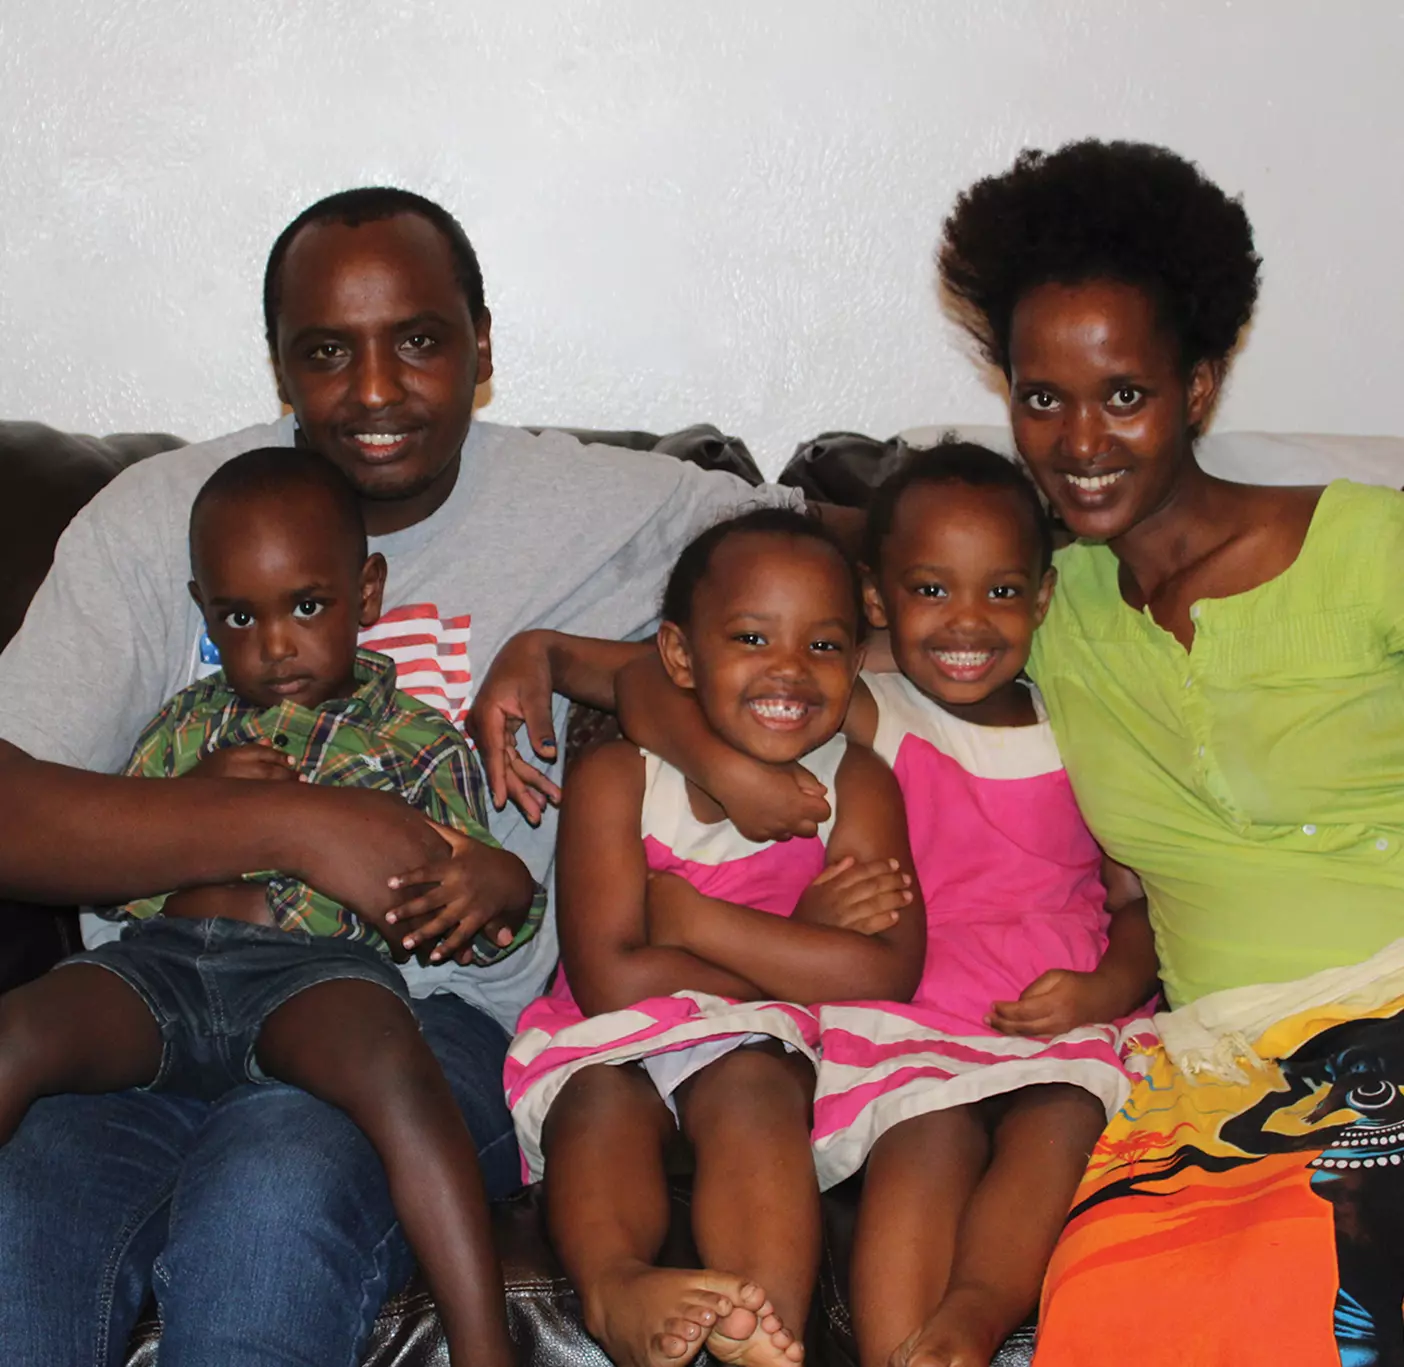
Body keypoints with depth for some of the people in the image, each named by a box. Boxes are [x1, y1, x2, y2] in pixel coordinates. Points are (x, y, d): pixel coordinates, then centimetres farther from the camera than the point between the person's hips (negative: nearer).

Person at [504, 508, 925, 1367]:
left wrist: (689, 915, -16)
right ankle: (615, 1284, -58)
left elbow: (884, 974, -15)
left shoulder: (855, 784, -1)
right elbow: (609, 980, -14)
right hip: (615, 1042, 1)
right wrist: (801, 940, -13)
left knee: (750, 1085, -33)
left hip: (763, 1046, -1)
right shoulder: (616, 779, -4)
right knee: (600, 1096, -31)